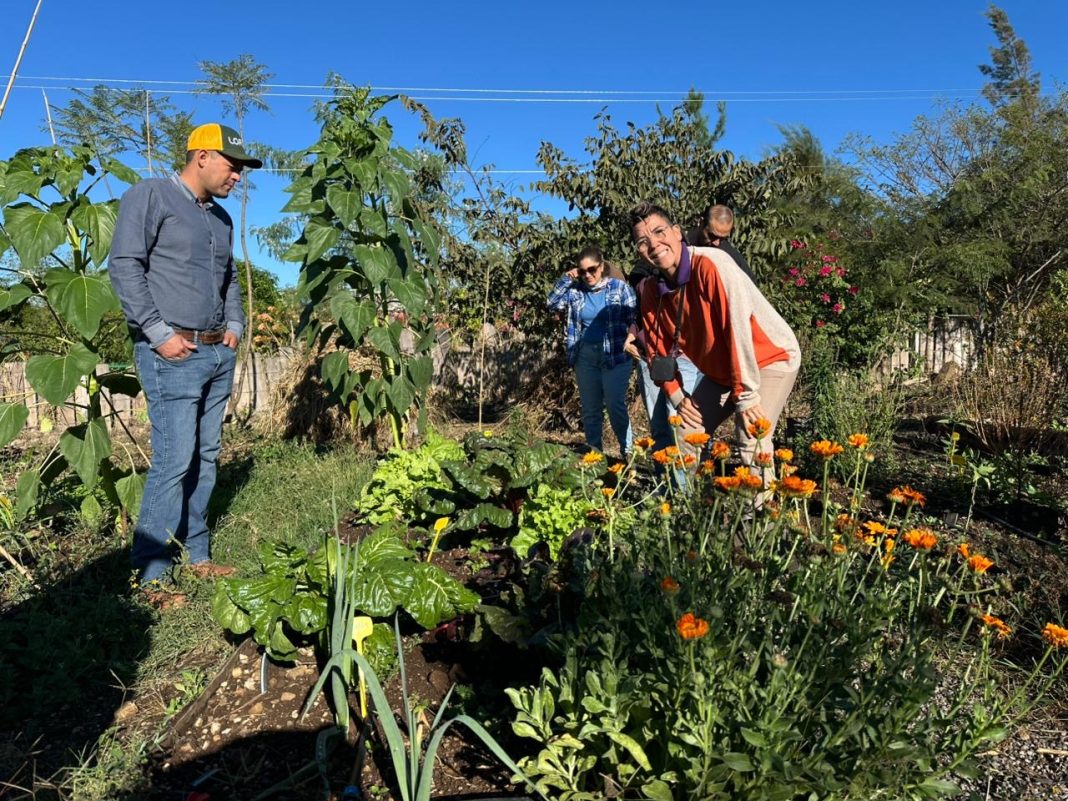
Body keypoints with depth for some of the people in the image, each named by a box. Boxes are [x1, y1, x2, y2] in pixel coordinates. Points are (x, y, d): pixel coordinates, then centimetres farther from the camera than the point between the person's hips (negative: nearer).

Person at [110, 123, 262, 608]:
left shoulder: (221, 218, 19)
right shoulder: (149, 196, -2)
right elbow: (124, 266, -10)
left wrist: (235, 325, 10)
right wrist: (159, 332, -14)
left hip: (219, 352, 7)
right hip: (173, 354, -7)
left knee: (205, 457, 9)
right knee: (174, 460, -10)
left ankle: (197, 554, 20)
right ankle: (150, 576, 1)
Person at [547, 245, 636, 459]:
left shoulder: (620, 287, -2)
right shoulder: (575, 290, 6)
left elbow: (634, 319, -3)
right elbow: (552, 304, 4)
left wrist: (630, 343, -15)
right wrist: (565, 279, -5)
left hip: (615, 355, -4)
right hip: (585, 356, 4)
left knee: (615, 406, -7)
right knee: (590, 409, 10)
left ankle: (627, 451, 10)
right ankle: (594, 453, 22)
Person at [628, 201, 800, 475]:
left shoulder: (710, 264, -27)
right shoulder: (651, 290, -6)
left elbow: (737, 327, -29)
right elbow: (660, 351, 5)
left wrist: (746, 396, -28)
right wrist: (677, 396, -4)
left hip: (771, 359, -6)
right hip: (719, 372, 7)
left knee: (751, 439, -22)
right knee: (686, 432, 4)